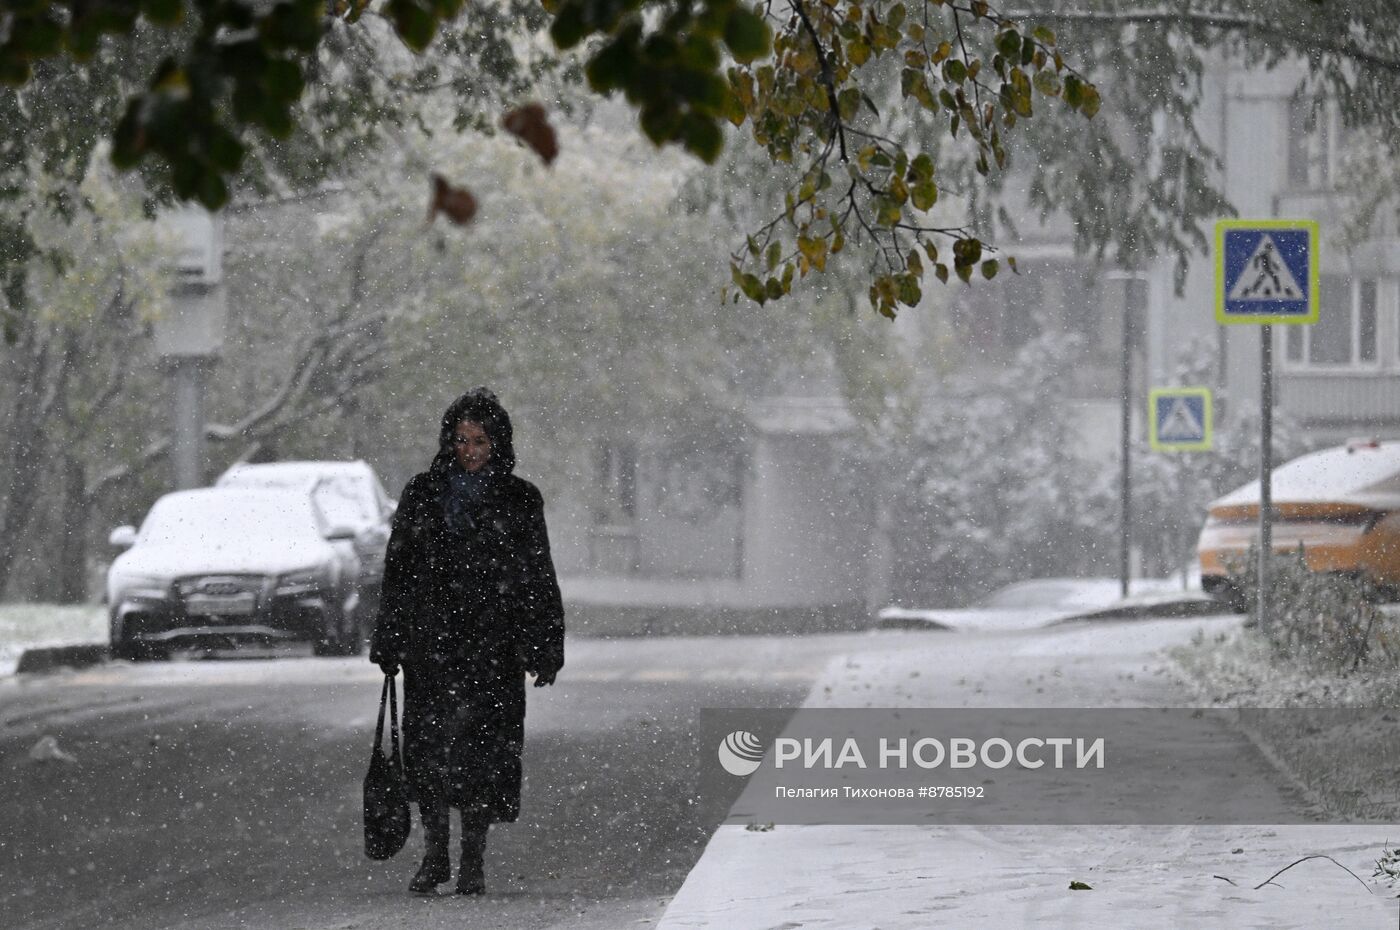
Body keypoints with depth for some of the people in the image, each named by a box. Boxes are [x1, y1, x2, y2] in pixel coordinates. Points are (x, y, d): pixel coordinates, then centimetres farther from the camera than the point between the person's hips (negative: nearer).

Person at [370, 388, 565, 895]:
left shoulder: (518, 501, 5)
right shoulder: (423, 494, 9)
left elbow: (539, 578, 6)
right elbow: (398, 570, 11)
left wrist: (545, 647, 0)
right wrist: (387, 642, 7)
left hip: (492, 643, -1)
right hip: (430, 639, 1)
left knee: (480, 749, -4)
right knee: (431, 746, -1)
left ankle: (473, 860, 3)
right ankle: (435, 855, 9)